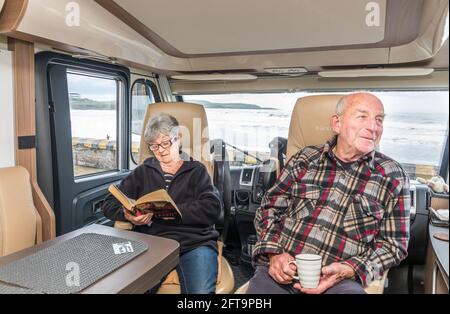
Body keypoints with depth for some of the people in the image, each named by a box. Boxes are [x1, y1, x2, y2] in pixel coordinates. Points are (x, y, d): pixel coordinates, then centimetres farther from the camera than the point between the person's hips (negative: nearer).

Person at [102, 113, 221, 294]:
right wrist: (128, 215, -8)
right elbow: (110, 204, 16)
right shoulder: (143, 172, 21)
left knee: (201, 291, -29)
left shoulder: (196, 171, 14)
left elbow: (212, 209, -1)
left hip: (194, 242, -1)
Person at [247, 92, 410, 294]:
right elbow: (270, 207, 9)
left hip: (337, 280, 0)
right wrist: (274, 253, -7)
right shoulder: (305, 159, 7)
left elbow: (394, 243, 6)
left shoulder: (392, 177, 6)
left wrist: (347, 270, -9)